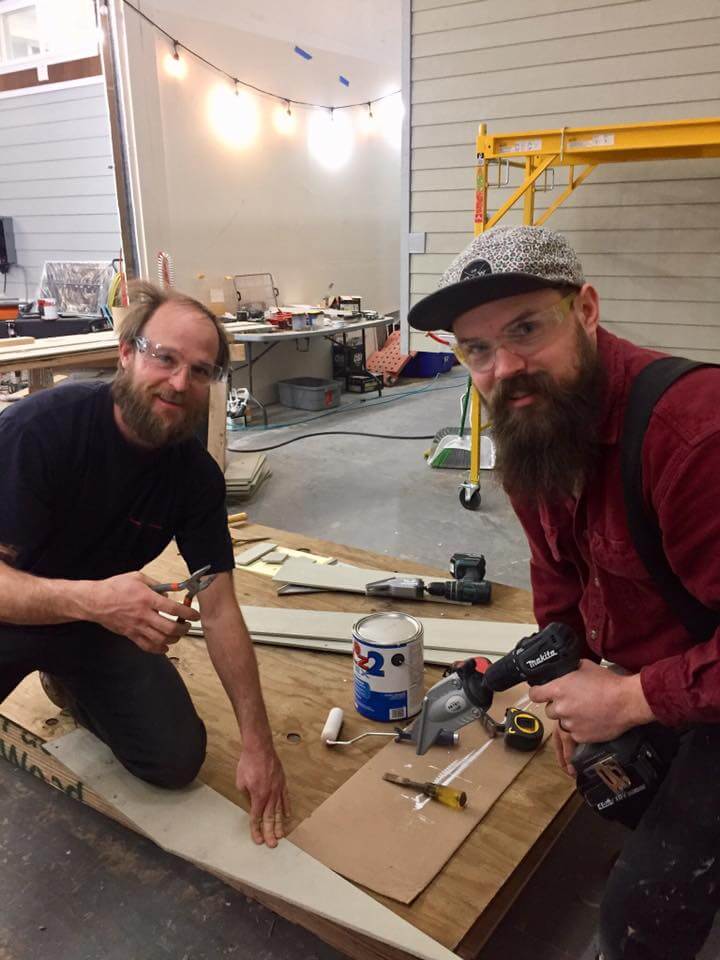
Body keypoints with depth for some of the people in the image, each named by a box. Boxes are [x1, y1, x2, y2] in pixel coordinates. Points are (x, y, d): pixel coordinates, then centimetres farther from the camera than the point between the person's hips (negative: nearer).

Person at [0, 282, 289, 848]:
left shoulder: (198, 475, -15)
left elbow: (220, 611, -13)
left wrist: (258, 743, -14)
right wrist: (91, 598, -51)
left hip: (102, 620, 4)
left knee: (178, 759, -3)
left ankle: (74, 685, 23)